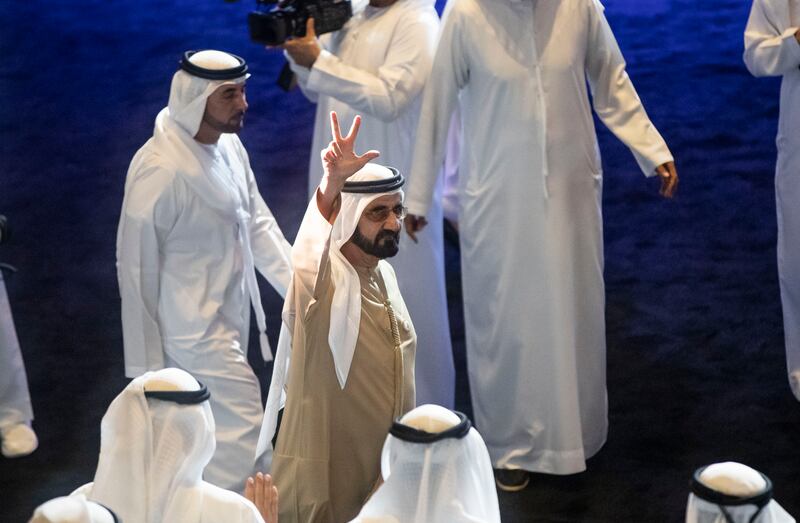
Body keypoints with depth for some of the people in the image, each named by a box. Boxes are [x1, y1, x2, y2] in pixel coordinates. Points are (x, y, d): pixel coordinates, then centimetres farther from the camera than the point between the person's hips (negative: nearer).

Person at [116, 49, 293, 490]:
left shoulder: (228, 145, 1)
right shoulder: (160, 170, -24)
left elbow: (258, 223, 6)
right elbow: (137, 266, -17)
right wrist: (146, 364, -12)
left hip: (230, 317, 8)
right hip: (193, 330, -8)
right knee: (242, 427, -6)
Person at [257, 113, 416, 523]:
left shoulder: (384, 274, 5)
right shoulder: (322, 278, -19)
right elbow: (308, 252, -44)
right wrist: (333, 182, -63)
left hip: (382, 464, 7)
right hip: (326, 470, -7)